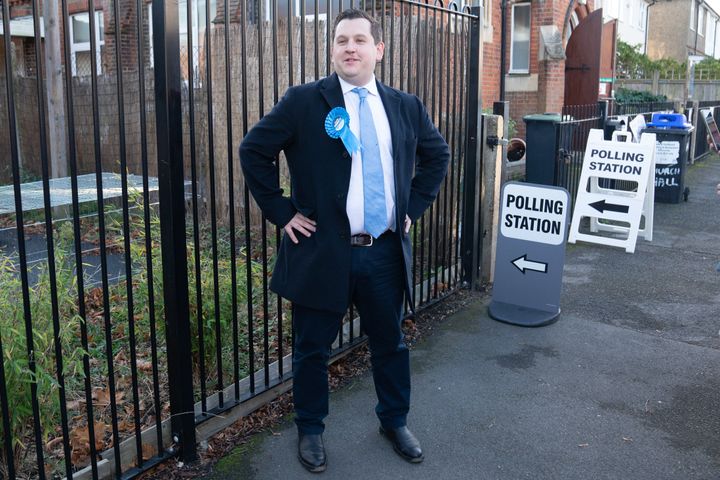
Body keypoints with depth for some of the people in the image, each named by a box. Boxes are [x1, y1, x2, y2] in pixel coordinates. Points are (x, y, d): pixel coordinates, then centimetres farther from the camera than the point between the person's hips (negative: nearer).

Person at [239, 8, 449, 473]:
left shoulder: (406, 107, 6)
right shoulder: (303, 101, -5)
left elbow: (438, 154, 19)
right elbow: (254, 151, -2)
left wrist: (414, 207, 10)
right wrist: (281, 211, -6)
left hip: (387, 252, 3)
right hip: (322, 249, -3)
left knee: (391, 343, 17)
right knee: (313, 348, 11)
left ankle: (395, 420, 40)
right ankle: (311, 429, 33)